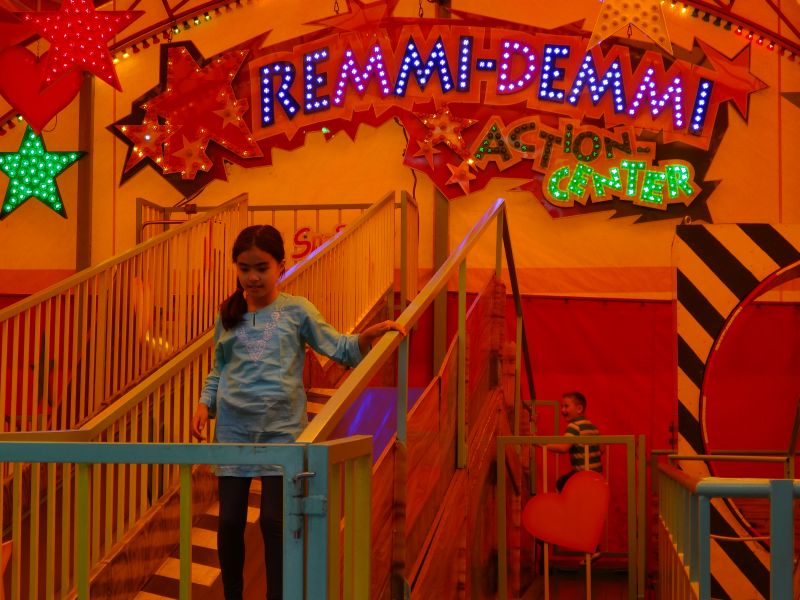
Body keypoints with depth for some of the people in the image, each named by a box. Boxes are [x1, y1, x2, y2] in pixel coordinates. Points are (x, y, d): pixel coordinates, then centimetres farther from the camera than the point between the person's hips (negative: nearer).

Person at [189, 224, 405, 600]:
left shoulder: (296, 311, 1)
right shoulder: (227, 315, 8)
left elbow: (340, 349, 4)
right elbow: (218, 372, 16)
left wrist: (371, 334, -13)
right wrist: (204, 405, 0)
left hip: (280, 431, -3)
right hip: (233, 431, 3)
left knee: (274, 521, -4)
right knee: (230, 520, 5)